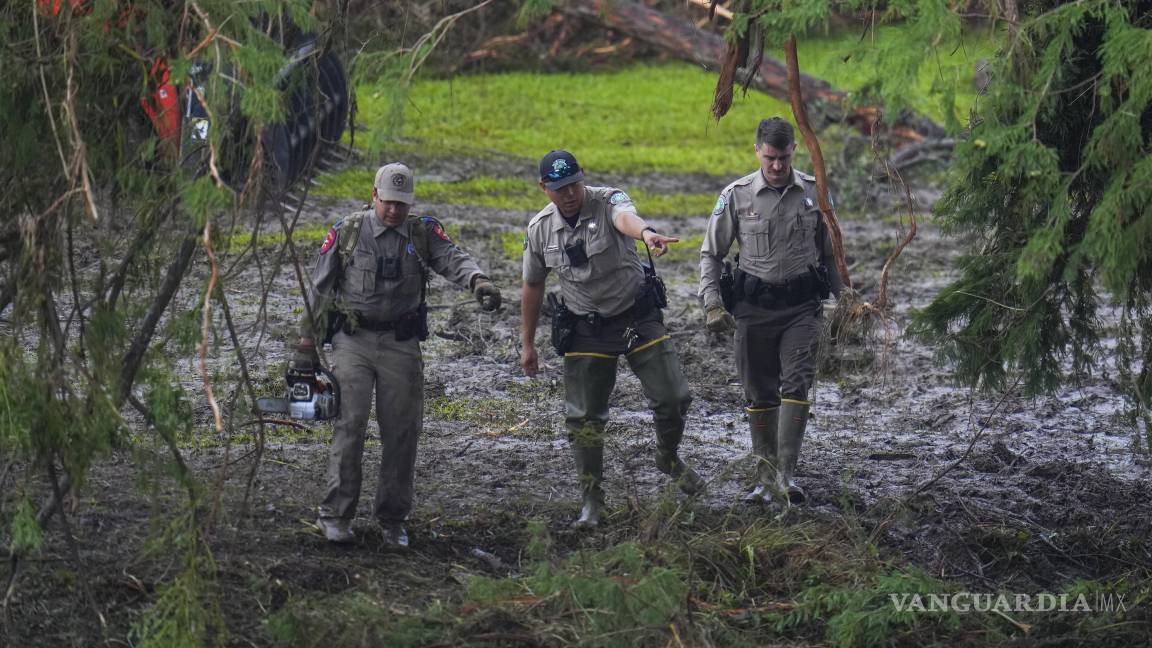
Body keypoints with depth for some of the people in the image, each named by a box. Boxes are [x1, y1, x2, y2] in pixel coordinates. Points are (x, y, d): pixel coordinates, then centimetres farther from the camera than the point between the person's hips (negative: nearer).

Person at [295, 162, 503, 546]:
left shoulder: (423, 234, 5)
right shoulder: (347, 233, 2)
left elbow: (452, 260, -13)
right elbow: (319, 290, 6)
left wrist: (478, 281, -36)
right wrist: (306, 342, 3)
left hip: (401, 345, 2)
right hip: (353, 342, -2)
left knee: (401, 431, 3)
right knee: (350, 425, -10)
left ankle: (393, 520, 13)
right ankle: (335, 515, -4)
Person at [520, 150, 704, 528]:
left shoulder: (608, 202, -16)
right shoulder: (540, 229, -5)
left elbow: (626, 218, -42)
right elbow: (533, 286, 9)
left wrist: (646, 232, -67)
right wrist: (527, 344, 11)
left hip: (638, 316, -2)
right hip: (586, 330, 2)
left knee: (672, 397, -3)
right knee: (583, 418, 1)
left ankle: (669, 458, 28)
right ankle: (592, 498, 16)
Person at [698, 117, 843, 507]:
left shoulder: (814, 192, 1)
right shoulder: (736, 195, -3)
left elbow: (829, 250, 13)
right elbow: (711, 253, 5)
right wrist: (712, 304, -6)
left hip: (802, 304, 0)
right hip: (754, 305, 0)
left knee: (796, 385, -13)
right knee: (760, 394, 6)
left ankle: (786, 473, -17)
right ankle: (765, 476, 16)